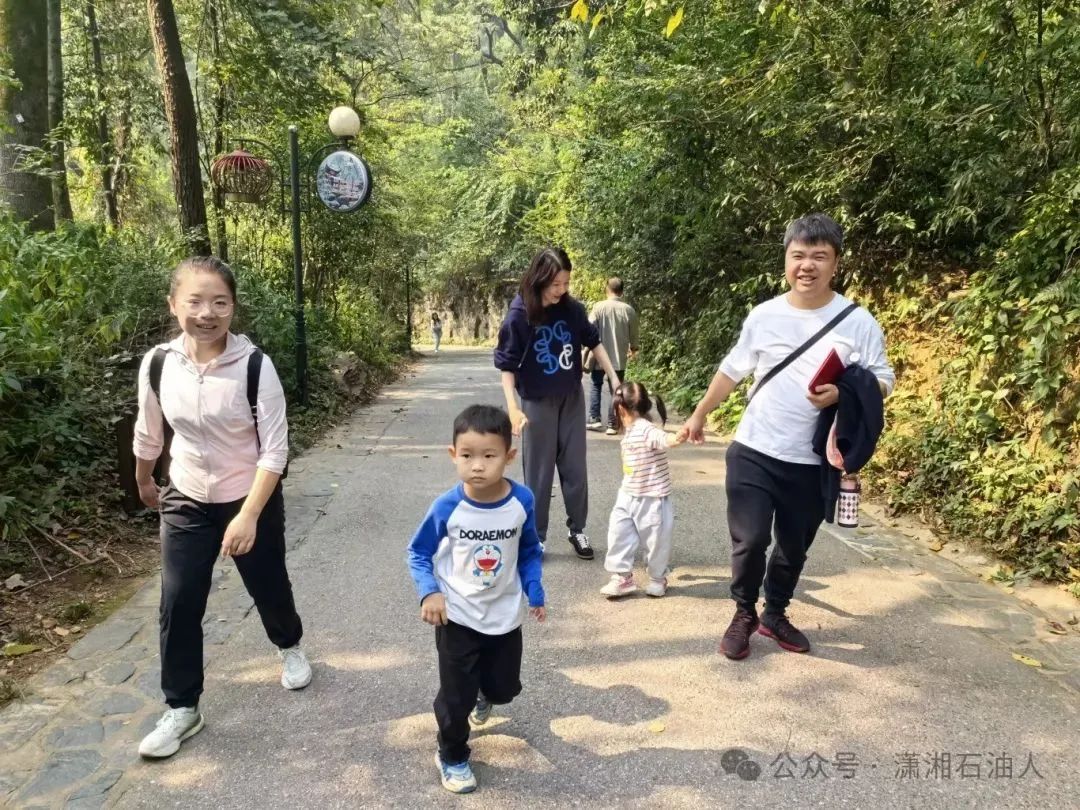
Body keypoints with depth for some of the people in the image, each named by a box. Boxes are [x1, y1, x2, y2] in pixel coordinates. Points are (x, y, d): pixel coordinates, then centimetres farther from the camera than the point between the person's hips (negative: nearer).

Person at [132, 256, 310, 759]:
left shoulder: (255, 365, -23)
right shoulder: (158, 363, -12)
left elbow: (274, 449, -20)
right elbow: (149, 432, 7)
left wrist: (249, 515, -24)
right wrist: (143, 482, 21)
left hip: (252, 499, -2)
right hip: (186, 502, 3)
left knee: (268, 586, 15)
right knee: (177, 605, 2)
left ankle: (290, 648, 48)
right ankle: (182, 709, 21)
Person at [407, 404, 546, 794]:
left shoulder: (522, 501, -15)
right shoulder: (446, 507, -22)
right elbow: (418, 553, -7)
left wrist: (534, 591, -3)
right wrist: (429, 593, -20)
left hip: (505, 616, 3)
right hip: (457, 618, -2)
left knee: (505, 687, 19)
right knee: (457, 696, 7)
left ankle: (485, 692, 57)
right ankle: (452, 757, 37)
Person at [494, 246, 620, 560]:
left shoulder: (572, 308, -7)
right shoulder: (519, 315, -17)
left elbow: (593, 342, 6)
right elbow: (506, 365, -12)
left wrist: (615, 379, 5)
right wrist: (513, 408, -20)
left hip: (572, 398, 4)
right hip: (537, 403, -3)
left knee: (575, 467, 11)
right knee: (539, 471, 5)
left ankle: (577, 529, 27)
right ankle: (536, 536, 19)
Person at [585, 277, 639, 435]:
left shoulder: (599, 307, -7)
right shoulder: (629, 310, -4)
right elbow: (633, 335, 5)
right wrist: (633, 349, 25)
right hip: (619, 357, 0)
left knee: (596, 386, 17)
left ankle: (594, 419, 10)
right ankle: (612, 425, 9)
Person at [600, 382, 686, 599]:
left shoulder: (647, 430, -22)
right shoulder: (630, 432, 9)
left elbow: (663, 439, -43)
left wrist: (677, 438, -65)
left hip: (652, 499, -9)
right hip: (628, 496, 9)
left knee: (655, 538, 7)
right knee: (618, 533, 7)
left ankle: (658, 578, 28)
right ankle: (622, 577, 19)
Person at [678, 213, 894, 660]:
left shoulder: (858, 322, -6)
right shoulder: (764, 315, 0)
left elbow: (883, 380, -2)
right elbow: (731, 370, 10)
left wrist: (842, 395, -22)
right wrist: (699, 415, 14)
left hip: (812, 462, 0)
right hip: (753, 452, 0)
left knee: (794, 546, 13)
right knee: (749, 541, -4)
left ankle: (775, 614, 36)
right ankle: (744, 614, 22)